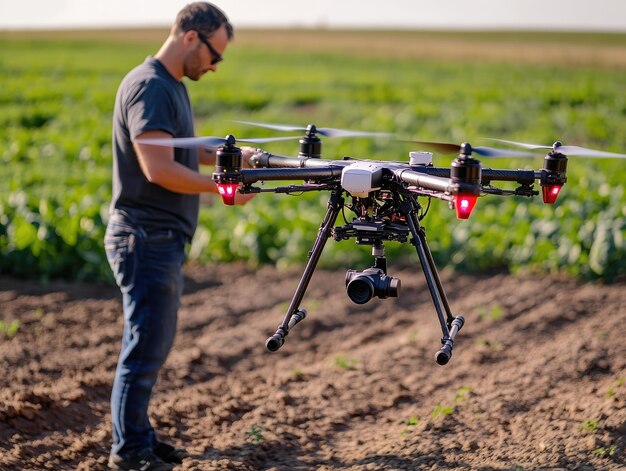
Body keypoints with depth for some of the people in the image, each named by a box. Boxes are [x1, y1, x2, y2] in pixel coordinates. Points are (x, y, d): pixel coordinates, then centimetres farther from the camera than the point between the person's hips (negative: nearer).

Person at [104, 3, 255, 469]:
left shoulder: (172, 85, 15)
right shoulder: (149, 87, -17)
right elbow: (159, 169, -25)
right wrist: (222, 186, -16)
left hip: (164, 239, 10)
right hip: (145, 238, -10)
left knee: (155, 344, 15)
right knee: (145, 347, -3)